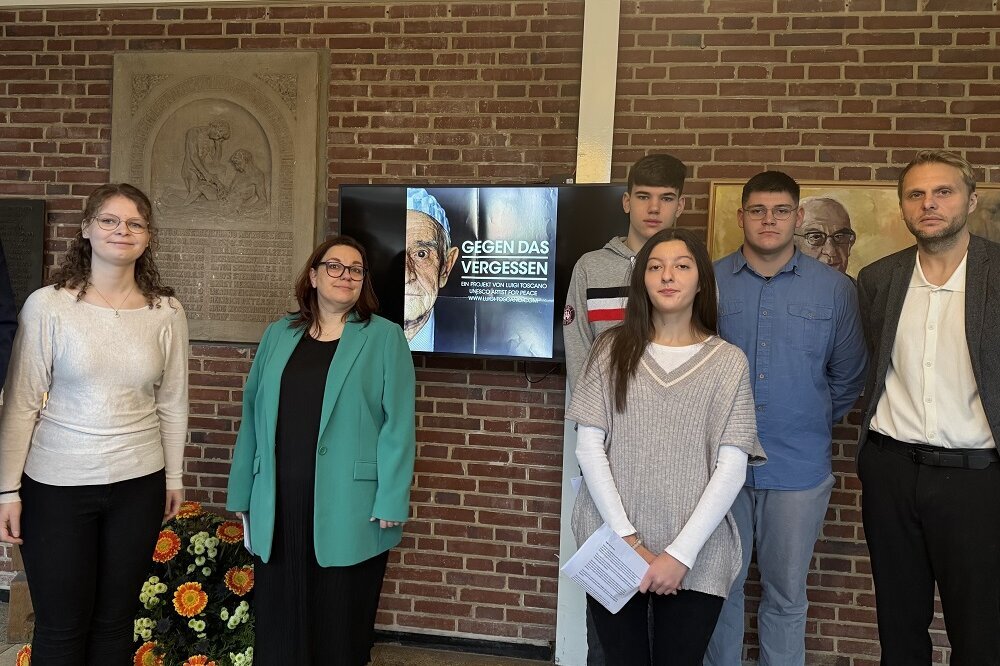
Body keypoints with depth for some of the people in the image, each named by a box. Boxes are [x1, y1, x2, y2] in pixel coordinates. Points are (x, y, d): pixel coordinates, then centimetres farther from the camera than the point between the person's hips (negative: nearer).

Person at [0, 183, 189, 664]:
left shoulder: (167, 312, -1)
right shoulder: (47, 305, -7)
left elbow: (172, 403, 5)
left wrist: (174, 477, 9)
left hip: (139, 484, 2)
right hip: (57, 485, -2)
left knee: (116, 622, 14)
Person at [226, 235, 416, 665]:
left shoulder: (385, 338, -1)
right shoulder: (278, 335, 11)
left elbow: (398, 425, -7)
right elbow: (253, 415, 12)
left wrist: (390, 502, -12)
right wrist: (242, 492, 10)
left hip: (348, 508, -3)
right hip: (278, 506, 4)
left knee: (340, 623, 9)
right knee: (277, 619, 12)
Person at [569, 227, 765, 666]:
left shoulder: (728, 361, 0)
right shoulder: (612, 349, 2)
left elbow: (731, 468, -5)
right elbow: (589, 448, -2)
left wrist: (681, 553, -11)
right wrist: (626, 539, -9)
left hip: (695, 557, 0)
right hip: (612, 547, 1)